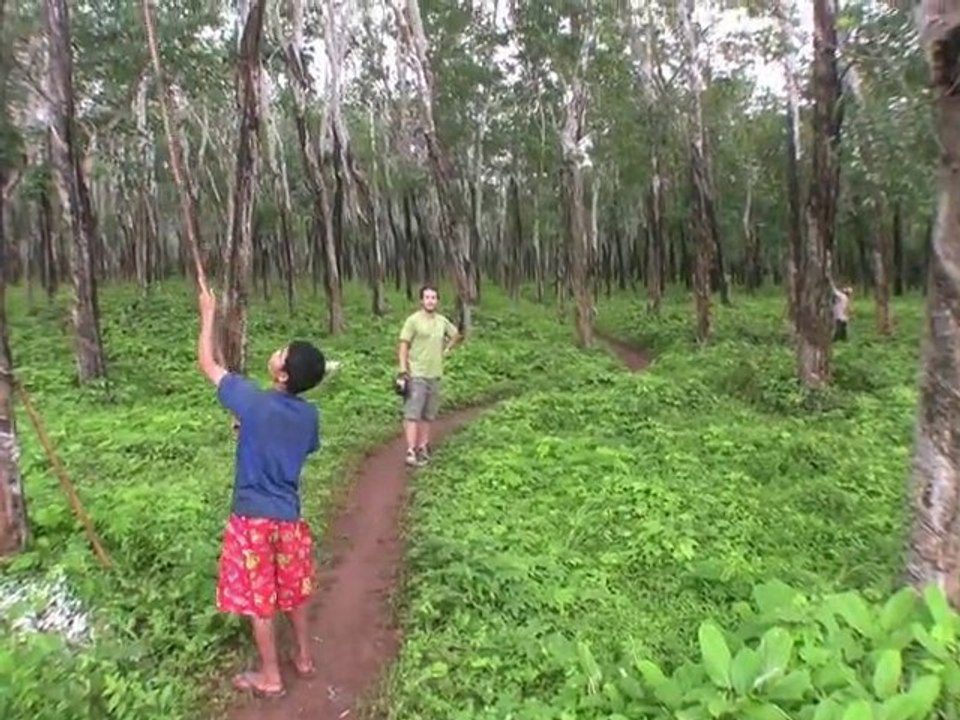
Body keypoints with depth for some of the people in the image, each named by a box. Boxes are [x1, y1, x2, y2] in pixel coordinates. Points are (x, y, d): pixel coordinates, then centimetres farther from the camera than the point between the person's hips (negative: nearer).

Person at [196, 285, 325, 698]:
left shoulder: (254, 402, -20)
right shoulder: (308, 415, -5)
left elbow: (207, 365, -8)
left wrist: (208, 315, 3)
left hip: (253, 516, -5)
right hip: (289, 515, 5)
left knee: (258, 598, 10)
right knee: (294, 589, 22)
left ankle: (270, 677, 24)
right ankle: (304, 657, 38)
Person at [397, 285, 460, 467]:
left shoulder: (442, 321, 9)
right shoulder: (413, 320, -7)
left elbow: (456, 335, 28)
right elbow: (404, 345, -9)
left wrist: (446, 349, 15)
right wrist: (403, 368, -17)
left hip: (435, 374, 6)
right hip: (416, 375, -6)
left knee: (428, 415, 11)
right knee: (413, 414, -9)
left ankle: (423, 448, 20)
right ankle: (411, 451, -8)